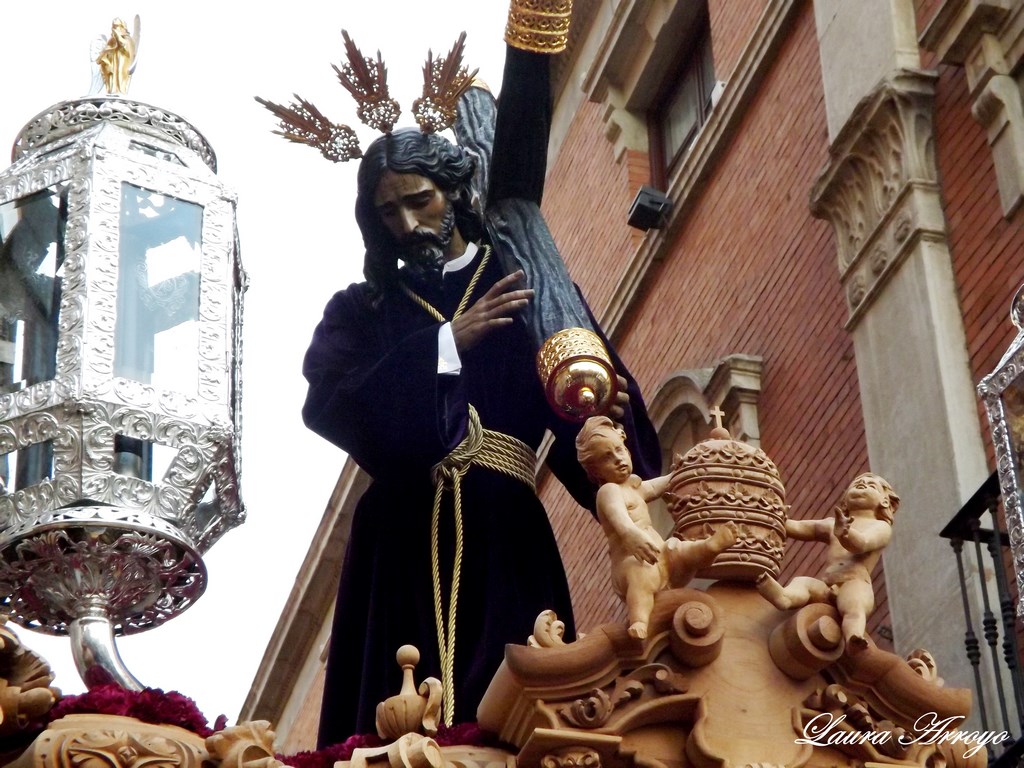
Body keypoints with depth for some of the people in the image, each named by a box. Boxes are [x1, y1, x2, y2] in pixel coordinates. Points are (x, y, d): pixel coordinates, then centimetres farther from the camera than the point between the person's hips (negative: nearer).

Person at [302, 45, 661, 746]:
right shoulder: (362, 310, 19)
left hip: (505, 538, -1)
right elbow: (328, 408, -1)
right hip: (403, 542, 1)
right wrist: (445, 343, -6)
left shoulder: (521, 284, 16)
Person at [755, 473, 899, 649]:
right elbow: (796, 527, 30)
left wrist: (844, 533, -30)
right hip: (825, 587, 4)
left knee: (853, 607, -38)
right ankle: (783, 598, -63)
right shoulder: (832, 524, 36)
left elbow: (860, 544, -7)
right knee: (802, 582, -28)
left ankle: (853, 638, -70)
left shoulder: (881, 527, 16)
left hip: (856, 584, -4)